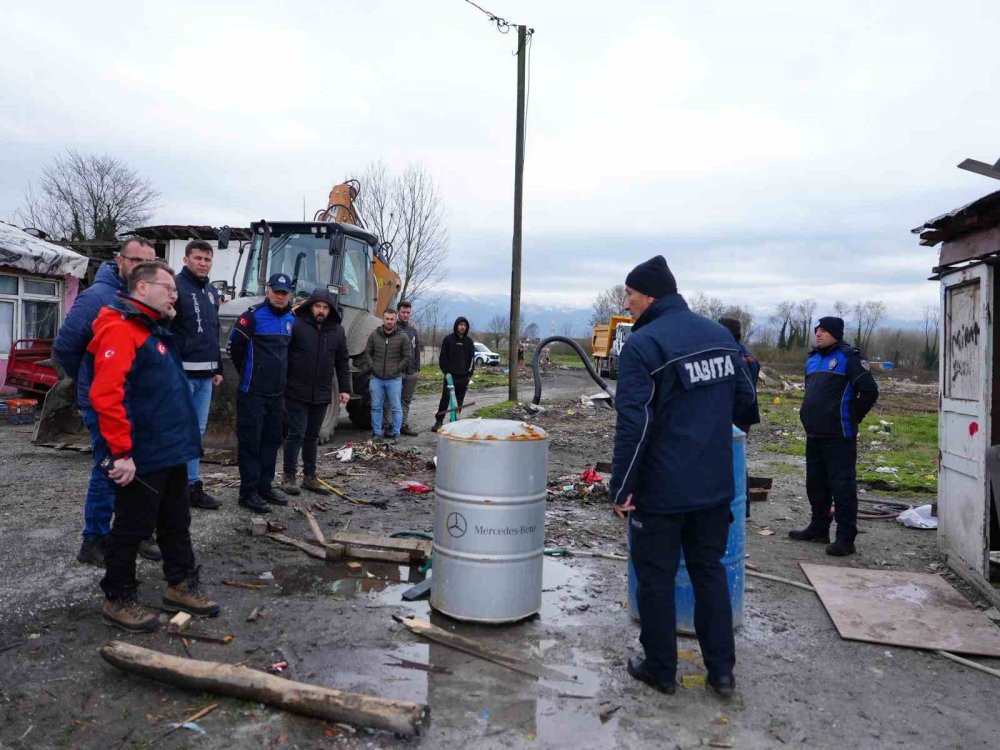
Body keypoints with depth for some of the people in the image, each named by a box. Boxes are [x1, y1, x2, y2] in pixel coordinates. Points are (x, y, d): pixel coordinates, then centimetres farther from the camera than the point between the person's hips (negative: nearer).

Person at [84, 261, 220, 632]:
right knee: (132, 528, 5)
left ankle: (181, 584, 31)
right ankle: (118, 599, 20)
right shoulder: (119, 329, -16)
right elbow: (105, 395, -25)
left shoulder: (155, 330, 15)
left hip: (170, 450, 10)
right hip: (141, 456, -10)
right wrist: (121, 452, -24)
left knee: (176, 522, 18)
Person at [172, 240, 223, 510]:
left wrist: (218, 368, 21)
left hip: (206, 375, 8)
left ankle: (193, 486, 19)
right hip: (182, 372, -7)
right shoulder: (176, 287, -7)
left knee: (197, 431, 12)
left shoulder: (211, 292, 18)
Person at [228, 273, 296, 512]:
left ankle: (265, 487, 23)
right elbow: (234, 345, -9)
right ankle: (248, 492, 4)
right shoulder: (254, 315, -11)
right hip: (252, 392, -7)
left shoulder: (290, 319, 10)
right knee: (250, 441, -2)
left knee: (272, 440, 12)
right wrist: (247, 373, 1)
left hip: (277, 393, 7)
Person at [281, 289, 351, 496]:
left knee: (312, 436, 14)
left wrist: (344, 389, 10)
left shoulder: (337, 331, 9)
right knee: (297, 434, -2)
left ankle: (310, 476, 23)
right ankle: (288, 476, 10)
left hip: (322, 394, 5)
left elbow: (342, 362, 14)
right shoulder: (296, 324, -7)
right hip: (297, 393, -5)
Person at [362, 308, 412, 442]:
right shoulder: (374, 335, 4)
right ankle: (376, 433, 18)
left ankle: (395, 433, 12)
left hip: (394, 379, -2)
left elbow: (408, 357, 1)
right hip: (376, 379, 2)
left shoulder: (402, 337, -2)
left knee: (396, 408, 2)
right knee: (376, 407, 8)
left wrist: (397, 369, -3)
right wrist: (372, 367, 2)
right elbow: (367, 353, 13)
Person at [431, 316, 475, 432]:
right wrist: (445, 371, -6)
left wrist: (469, 374, 5)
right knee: (445, 399, -4)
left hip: (463, 376, 3)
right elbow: (443, 357, 0)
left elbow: (472, 358, 12)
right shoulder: (448, 339, 1)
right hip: (450, 375, -3)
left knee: (459, 401, 6)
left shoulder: (469, 341, 9)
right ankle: (438, 422, 2)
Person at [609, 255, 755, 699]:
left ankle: (661, 670, 22)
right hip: (715, 484, 7)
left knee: (656, 578, 9)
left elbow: (633, 423, -22)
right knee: (710, 571, 18)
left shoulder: (642, 344, -16)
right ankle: (722, 670, 25)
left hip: (662, 489, -6)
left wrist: (621, 488, -15)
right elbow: (744, 396, 16)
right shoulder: (720, 335, 6)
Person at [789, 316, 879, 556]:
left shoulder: (848, 357, -9)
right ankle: (818, 528, 28)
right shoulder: (812, 358, 15)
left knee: (842, 485, -5)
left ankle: (846, 538, 0)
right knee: (815, 483, 15)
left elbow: (870, 391, -11)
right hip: (814, 434, 8)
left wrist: (851, 417, -4)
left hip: (839, 435, -8)